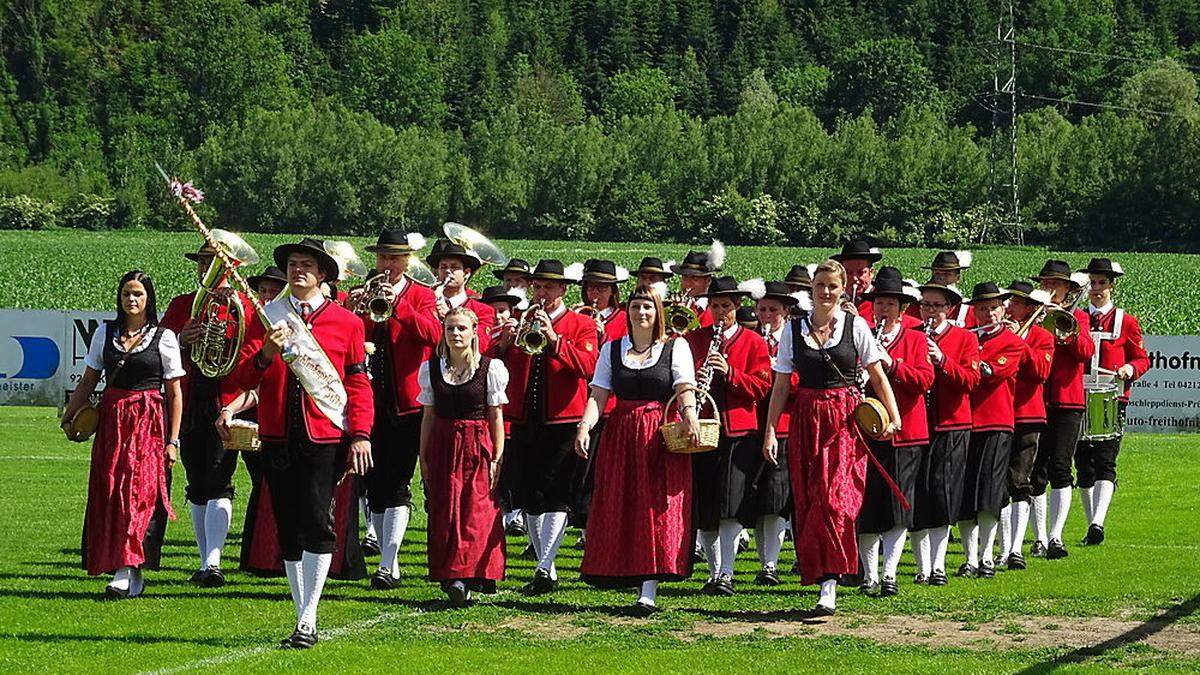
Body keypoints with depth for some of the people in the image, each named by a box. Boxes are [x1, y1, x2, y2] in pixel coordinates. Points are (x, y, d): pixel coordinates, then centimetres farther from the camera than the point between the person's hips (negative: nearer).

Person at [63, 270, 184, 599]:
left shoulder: (164, 337, 1)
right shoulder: (106, 334, 10)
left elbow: (174, 393, 1)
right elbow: (88, 381, 15)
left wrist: (173, 440, -4)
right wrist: (69, 415, 2)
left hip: (150, 422, -4)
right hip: (111, 420, 4)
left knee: (138, 491, -14)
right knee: (109, 494, 0)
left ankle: (127, 573, -20)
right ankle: (132, 573, 5)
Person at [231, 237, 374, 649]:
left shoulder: (346, 322, 6)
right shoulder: (267, 317, 9)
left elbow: (358, 383, 6)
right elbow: (241, 378, 3)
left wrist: (360, 434, -4)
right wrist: (266, 354, -16)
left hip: (326, 438, -3)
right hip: (278, 438, 3)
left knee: (317, 523, -12)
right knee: (288, 528, 6)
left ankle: (309, 620, -8)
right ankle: (302, 618, 13)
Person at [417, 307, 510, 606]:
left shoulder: (490, 368, -1)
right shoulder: (431, 368, 8)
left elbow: (496, 416, 0)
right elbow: (428, 415, 11)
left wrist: (497, 458, -5)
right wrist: (423, 457, 7)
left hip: (477, 447, -3)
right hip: (442, 445, 3)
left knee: (476, 514, -9)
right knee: (444, 513, -1)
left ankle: (461, 579, -12)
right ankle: (455, 580, 3)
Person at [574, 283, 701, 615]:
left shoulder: (676, 347, 5)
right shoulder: (612, 349, 11)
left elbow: (685, 389, -5)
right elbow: (598, 395, 4)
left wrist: (689, 413, -26)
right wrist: (585, 427, -13)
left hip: (662, 437, -3)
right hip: (620, 436, 3)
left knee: (657, 509, -9)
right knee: (620, 511, 0)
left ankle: (648, 591, -12)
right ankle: (633, 578, 9)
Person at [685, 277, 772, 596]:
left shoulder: (754, 342, 7)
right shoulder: (693, 339, 13)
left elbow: (760, 387, 0)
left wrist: (729, 372, -14)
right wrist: (694, 379, -10)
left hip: (739, 431, -2)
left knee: (732, 507, -12)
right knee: (704, 511, 3)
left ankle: (726, 574, -14)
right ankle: (713, 571, 15)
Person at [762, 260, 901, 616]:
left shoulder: (856, 326, 2)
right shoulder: (794, 329, 7)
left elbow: (878, 376, 6)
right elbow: (781, 384, 8)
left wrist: (894, 417, 0)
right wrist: (770, 431, 2)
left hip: (847, 422, -3)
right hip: (807, 422, 3)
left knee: (836, 498, -14)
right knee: (808, 502, 1)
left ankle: (829, 585, -15)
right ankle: (820, 574, 12)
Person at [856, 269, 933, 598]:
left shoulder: (915, 340, 7)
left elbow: (924, 380, -6)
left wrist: (891, 363, -17)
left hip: (904, 432, -1)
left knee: (898, 509, -4)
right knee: (867, 508, 2)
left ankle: (889, 574, -2)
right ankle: (869, 575, 10)